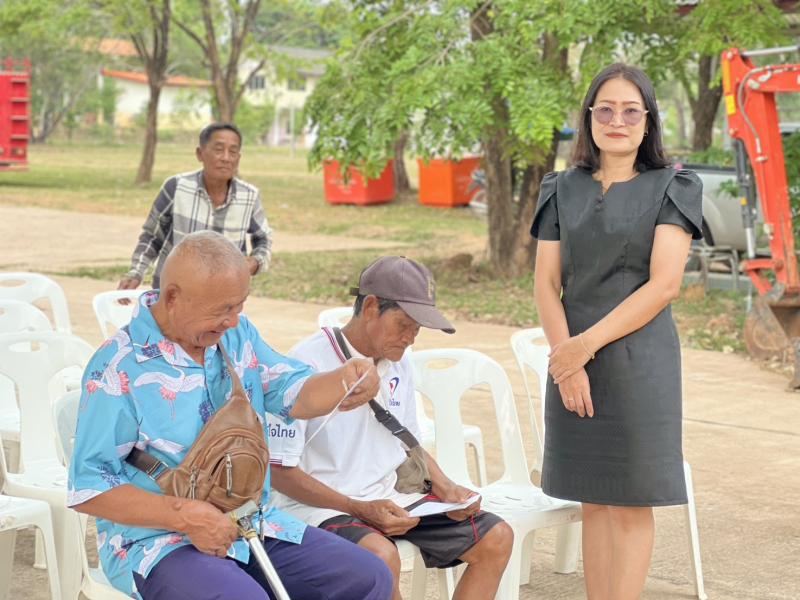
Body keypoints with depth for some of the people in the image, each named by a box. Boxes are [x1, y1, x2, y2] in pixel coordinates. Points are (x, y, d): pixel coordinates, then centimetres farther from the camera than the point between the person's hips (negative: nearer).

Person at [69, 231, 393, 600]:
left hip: (256, 524, 7)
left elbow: (295, 396, 4)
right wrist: (186, 516, -23)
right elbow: (88, 488, -15)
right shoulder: (118, 369, -14)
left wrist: (345, 379, -19)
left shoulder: (238, 334, 6)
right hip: (161, 541, -6)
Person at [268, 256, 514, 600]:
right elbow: (279, 470, -15)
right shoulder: (308, 365, -16)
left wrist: (446, 489, 2)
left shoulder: (398, 363, 8)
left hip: (390, 499, 8)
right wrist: (360, 510, -21)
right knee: (380, 557, -38)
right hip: (321, 505, -8)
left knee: (496, 538, -6)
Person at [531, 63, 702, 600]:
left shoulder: (671, 189, 0)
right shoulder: (563, 190, 10)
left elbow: (664, 285, -9)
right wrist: (567, 361, -11)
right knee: (594, 500, 8)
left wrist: (587, 344, -15)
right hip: (573, 361, 3)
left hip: (638, 362, -3)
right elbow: (546, 282, 4)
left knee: (631, 504, -1)